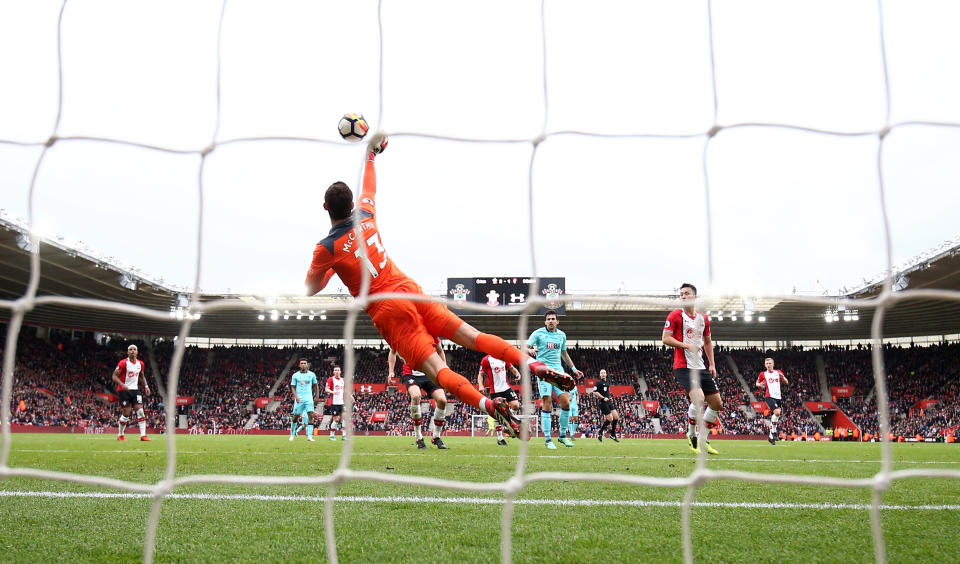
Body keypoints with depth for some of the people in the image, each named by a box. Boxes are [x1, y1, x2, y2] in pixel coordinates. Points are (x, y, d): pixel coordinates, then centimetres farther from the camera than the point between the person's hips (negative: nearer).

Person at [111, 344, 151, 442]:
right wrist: (122, 385, -26)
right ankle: (120, 435, 16)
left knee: (140, 411, -8)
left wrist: (145, 386, 9)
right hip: (124, 390, -5)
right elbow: (114, 376, -10)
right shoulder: (123, 363, -10)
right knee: (126, 414, -3)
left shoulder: (140, 363, 8)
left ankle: (143, 435, -9)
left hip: (135, 389, 5)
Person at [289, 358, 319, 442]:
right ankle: (292, 434, 26)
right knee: (295, 416, 5)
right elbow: (293, 387, 3)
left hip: (309, 398, 0)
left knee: (311, 415, -14)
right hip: (299, 399, 0)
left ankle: (309, 436, -15)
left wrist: (316, 396, 8)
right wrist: (296, 396, -12)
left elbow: (315, 385, 15)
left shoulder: (312, 374, 6)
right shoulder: (295, 375, 3)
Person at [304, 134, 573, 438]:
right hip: (411, 291, 5)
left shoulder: (326, 248, -7)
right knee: (473, 336, 0)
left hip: (388, 312, -5)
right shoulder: (365, 217, 7)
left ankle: (488, 404, -36)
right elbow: (369, 188, 29)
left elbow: (311, 288, 7)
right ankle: (534, 365, -13)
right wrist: (370, 154, 46)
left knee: (437, 370, -15)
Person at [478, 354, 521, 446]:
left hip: (506, 387, 4)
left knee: (515, 405, -14)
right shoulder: (486, 360, -4)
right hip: (495, 390, -4)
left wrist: (517, 374, -1)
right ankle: (500, 438, 10)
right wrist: (480, 385, -18)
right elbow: (480, 374, -2)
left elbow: (511, 368, 21)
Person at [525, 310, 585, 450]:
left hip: (558, 371, 4)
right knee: (547, 404, -10)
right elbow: (525, 348, -6)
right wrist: (530, 350, -29)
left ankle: (563, 436, 11)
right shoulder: (538, 333, 0)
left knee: (566, 402, -5)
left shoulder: (562, 335, 15)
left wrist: (573, 368, 29)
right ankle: (548, 439, -4)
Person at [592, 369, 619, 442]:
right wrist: (603, 398, -19)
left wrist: (610, 397, 14)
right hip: (602, 402, -8)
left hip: (609, 402, 8)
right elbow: (595, 392, -14)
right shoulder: (599, 382, -7)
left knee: (616, 417, 1)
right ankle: (600, 432, 6)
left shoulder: (607, 383, 18)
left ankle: (613, 434, 13)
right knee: (610, 419, -11)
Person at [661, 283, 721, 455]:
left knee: (717, 403, 6)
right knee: (698, 398, -25)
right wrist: (687, 345, -19)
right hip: (683, 367, -7)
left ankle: (703, 439, 21)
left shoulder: (703, 318, 12)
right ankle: (691, 436, -4)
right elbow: (666, 339, -9)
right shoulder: (675, 315, -4)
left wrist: (712, 364, 16)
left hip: (701, 367, 7)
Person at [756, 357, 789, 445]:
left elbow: (787, 383, 15)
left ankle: (771, 436, 17)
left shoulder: (778, 373, 12)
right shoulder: (762, 374, 6)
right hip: (769, 397, -4)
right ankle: (773, 431, -13)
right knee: (777, 412, -26)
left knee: (774, 416, 6)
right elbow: (757, 383, 19)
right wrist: (760, 385, -5)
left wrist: (782, 377, -6)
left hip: (778, 397, 4)